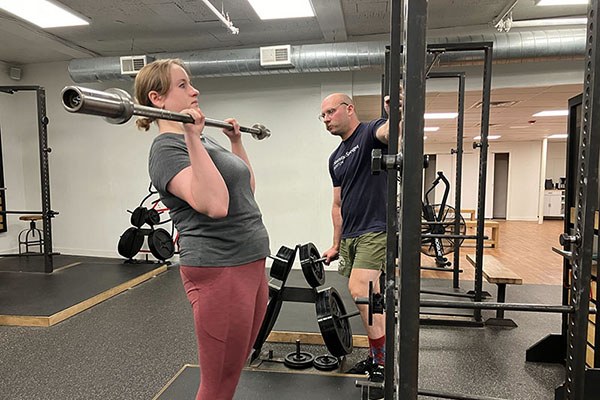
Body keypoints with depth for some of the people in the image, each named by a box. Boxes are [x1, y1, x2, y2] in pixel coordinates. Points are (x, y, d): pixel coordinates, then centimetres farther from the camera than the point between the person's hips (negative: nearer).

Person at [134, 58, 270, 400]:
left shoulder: (201, 139, 15)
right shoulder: (168, 148, -14)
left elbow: (247, 187, 23)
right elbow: (215, 205, -31)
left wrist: (237, 141, 25)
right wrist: (191, 137, -30)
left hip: (251, 266, 9)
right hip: (219, 272, -9)